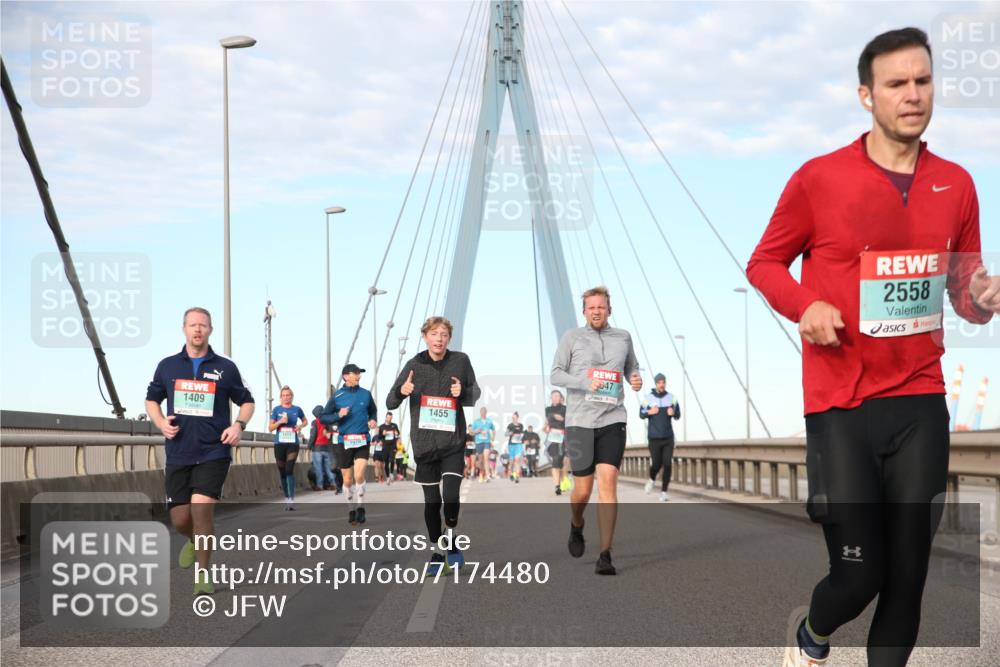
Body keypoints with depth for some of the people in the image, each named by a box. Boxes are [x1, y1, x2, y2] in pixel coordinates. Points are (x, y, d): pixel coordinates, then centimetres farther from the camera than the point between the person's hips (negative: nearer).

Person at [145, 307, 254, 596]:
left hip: (213, 452, -2)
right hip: (178, 453, 2)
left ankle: (203, 573, -5)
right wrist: (160, 422, -1)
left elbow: (247, 401, 13)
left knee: (202, 505, -20)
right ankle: (195, 540, 39)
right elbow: (151, 399, 19)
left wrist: (239, 425, -7)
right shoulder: (167, 366, 7)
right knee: (180, 519, 2)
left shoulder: (225, 368, 3)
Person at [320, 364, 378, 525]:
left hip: (363, 441, 0)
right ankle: (351, 510, 24)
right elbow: (323, 417, 3)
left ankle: (360, 507, 2)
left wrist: (372, 420, 1)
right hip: (345, 441, 0)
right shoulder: (337, 396, 0)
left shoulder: (366, 394, 5)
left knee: (359, 475, -16)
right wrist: (338, 415, -13)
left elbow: (373, 411, 22)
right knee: (348, 480, 6)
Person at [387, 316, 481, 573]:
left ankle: (452, 540, 11)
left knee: (450, 496, -16)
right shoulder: (415, 365, -1)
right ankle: (437, 553, 22)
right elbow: (390, 403, 1)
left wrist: (463, 393, -12)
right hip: (424, 444, 1)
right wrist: (401, 392, -21)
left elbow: (475, 394, 11)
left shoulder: (461, 361, -1)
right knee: (432, 501, 7)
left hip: (453, 444, -1)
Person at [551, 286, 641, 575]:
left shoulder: (623, 337, 11)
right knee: (583, 488, 3)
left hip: (612, 420, 1)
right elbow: (555, 375, 0)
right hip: (579, 421, -1)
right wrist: (586, 382, -16)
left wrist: (635, 379, 2)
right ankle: (576, 526, 38)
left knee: (608, 481, -13)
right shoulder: (571, 337, 4)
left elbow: (631, 367, 26)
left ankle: (605, 555, -12)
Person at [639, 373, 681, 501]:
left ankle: (664, 491, 4)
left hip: (668, 437, 1)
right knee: (656, 464, -3)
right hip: (654, 437, -1)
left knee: (668, 465, -7)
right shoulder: (649, 398, 0)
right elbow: (641, 415, 6)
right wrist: (649, 412, -14)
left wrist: (673, 413, -13)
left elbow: (678, 415, 10)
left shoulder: (671, 397, 3)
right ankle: (652, 479, 31)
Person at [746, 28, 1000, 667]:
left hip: (921, 404, 3)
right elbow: (764, 263, 5)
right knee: (858, 576, -3)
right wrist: (805, 305, -14)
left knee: (907, 577, 7)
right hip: (840, 406, -3)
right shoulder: (819, 179, -6)